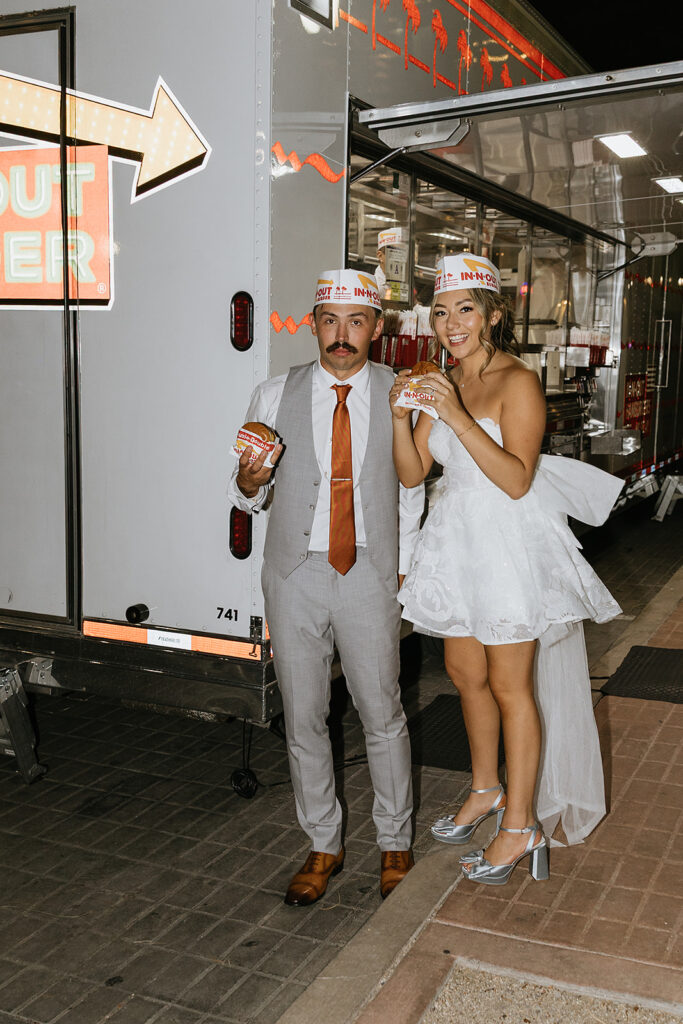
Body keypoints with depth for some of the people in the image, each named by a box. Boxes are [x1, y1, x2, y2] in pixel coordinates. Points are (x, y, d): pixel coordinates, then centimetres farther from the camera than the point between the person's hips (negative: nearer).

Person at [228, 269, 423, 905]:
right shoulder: (274, 397, 2)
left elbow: (410, 490, 9)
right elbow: (246, 497, 5)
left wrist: (401, 568, 5)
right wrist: (250, 478, -18)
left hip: (370, 573, -1)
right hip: (295, 572, 1)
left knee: (383, 715, 6)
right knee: (303, 719, 9)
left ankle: (395, 846, 27)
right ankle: (323, 847, 28)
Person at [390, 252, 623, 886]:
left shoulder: (517, 382, -13)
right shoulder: (442, 385, 9)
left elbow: (516, 480, -22)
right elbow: (412, 473, 5)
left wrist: (457, 417, -28)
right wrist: (401, 416, -12)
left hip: (510, 543, -7)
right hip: (457, 542, 7)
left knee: (510, 685, 1)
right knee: (466, 675, 17)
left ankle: (521, 828, 15)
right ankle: (485, 792, 37)